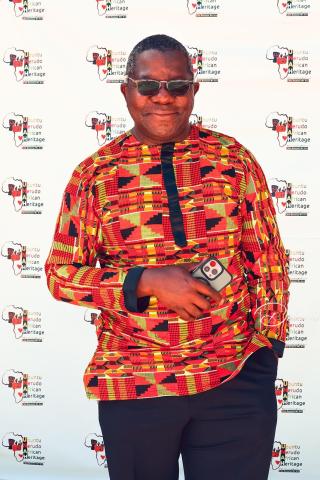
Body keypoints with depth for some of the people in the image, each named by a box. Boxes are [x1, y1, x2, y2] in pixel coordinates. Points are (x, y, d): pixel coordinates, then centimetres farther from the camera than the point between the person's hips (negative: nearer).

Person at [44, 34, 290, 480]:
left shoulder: (234, 160, 0)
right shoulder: (95, 174, -1)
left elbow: (268, 258, 5)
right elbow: (61, 274, -1)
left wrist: (266, 342, 0)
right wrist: (146, 282, -14)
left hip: (238, 380, 0)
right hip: (132, 384, 0)